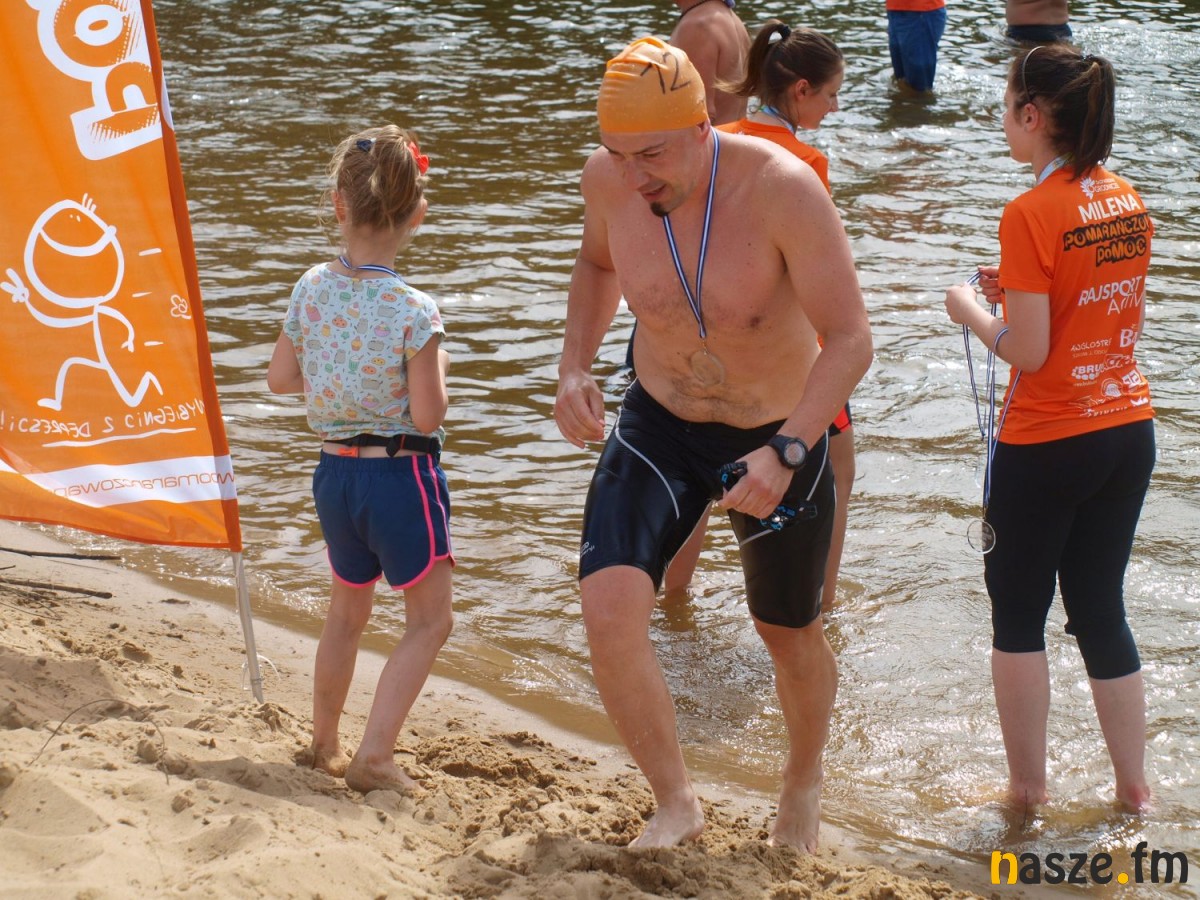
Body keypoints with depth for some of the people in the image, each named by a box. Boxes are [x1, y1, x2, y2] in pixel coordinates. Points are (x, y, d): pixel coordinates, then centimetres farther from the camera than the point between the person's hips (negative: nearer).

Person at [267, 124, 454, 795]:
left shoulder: (313, 288, -5)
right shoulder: (414, 311, -20)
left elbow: (281, 378, 5)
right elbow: (427, 416, -18)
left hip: (335, 470, 6)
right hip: (402, 474, -6)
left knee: (348, 610, 25)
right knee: (431, 619, 9)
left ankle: (326, 742, 38)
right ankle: (374, 755, 0)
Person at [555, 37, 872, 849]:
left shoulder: (783, 189, -31)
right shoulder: (609, 178, -17)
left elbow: (851, 338, -28)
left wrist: (784, 452, -40)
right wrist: (575, 366, -7)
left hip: (781, 437, -2)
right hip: (661, 424, 3)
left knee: (790, 634, 17)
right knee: (609, 614, -18)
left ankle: (805, 782, 49)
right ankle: (677, 804, 4)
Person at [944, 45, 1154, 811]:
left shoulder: (1031, 214, -18)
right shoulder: (1128, 202, 4)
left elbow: (1028, 351, -18)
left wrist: (971, 310, -1)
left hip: (1046, 446, -7)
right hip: (1129, 432, 7)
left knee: (1018, 616, 10)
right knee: (1101, 610, 17)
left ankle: (1028, 789, 15)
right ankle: (1133, 786, 20)